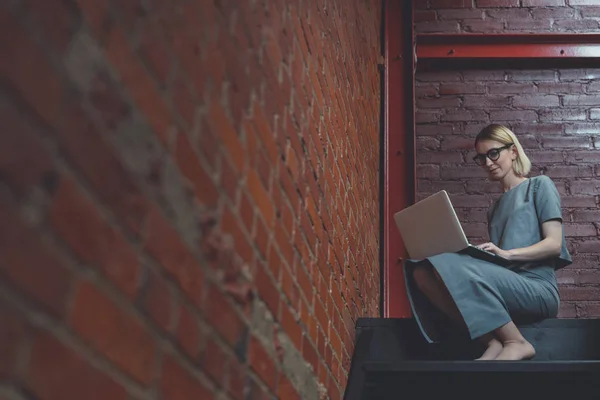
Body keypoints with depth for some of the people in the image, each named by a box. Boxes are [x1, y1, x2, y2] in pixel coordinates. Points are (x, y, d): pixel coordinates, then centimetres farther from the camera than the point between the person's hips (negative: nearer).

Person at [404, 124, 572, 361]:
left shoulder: (540, 186, 11)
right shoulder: (496, 207, 28)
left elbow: (554, 244, -2)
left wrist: (506, 253, -17)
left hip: (538, 289, -6)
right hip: (504, 289, 6)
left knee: (449, 266, -31)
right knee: (421, 272, -18)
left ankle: (516, 343, -20)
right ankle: (493, 342, -22)